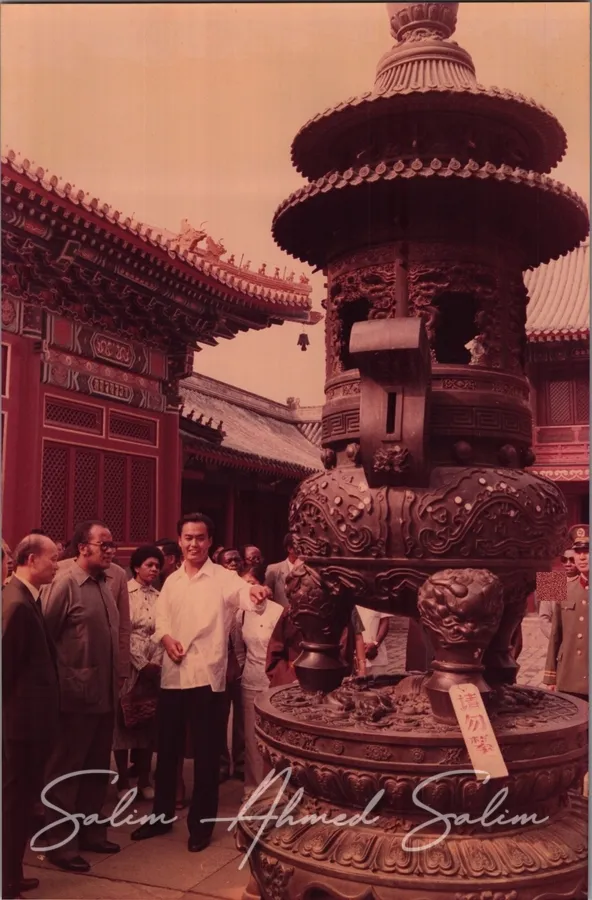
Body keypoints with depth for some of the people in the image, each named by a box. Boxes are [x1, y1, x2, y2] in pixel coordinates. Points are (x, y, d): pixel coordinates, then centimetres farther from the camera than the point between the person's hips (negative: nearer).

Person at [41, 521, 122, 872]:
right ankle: (60, 843, 20)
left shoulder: (105, 583, 8)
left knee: (97, 769, 17)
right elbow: (45, 637, -14)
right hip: (78, 695, -7)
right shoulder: (65, 584, -13)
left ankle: (91, 832, 32)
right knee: (67, 771, 6)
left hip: (105, 693, 7)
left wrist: (116, 681, 12)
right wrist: (64, 682, -12)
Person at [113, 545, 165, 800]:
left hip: (154, 667, 4)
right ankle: (123, 780, 14)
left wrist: (156, 663, -9)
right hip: (129, 665, -4)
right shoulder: (124, 592, -6)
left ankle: (144, 779, 18)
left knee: (149, 724, 8)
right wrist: (141, 664, -12)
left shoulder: (159, 597, 8)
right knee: (124, 722, 3)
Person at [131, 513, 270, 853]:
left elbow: (242, 593, -26)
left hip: (207, 675, -4)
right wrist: (167, 639, -10)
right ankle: (162, 816, 32)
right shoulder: (172, 580, 11)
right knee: (167, 749, 15)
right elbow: (161, 619, 12)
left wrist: (256, 593, -49)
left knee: (206, 753, 6)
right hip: (172, 675, 5)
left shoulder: (223, 577, -6)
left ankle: (201, 824, 22)